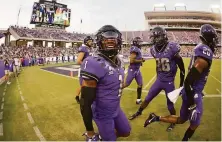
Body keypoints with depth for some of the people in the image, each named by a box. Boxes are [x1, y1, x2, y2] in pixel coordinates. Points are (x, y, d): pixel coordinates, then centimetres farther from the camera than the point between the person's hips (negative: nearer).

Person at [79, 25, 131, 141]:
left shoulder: (118, 62, 0)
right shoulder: (95, 64, -28)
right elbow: (85, 102, -26)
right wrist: (89, 131, -19)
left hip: (116, 109, 8)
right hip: (103, 114, -8)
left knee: (126, 132, 24)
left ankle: (105, 135, 47)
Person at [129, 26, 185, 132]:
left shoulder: (172, 49, -20)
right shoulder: (154, 50, -3)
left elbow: (182, 68, -10)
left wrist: (181, 84, -5)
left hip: (169, 82, -5)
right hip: (159, 80, 5)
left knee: (170, 105, 10)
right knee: (147, 98, 16)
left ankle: (173, 122, 37)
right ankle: (139, 112, 41)